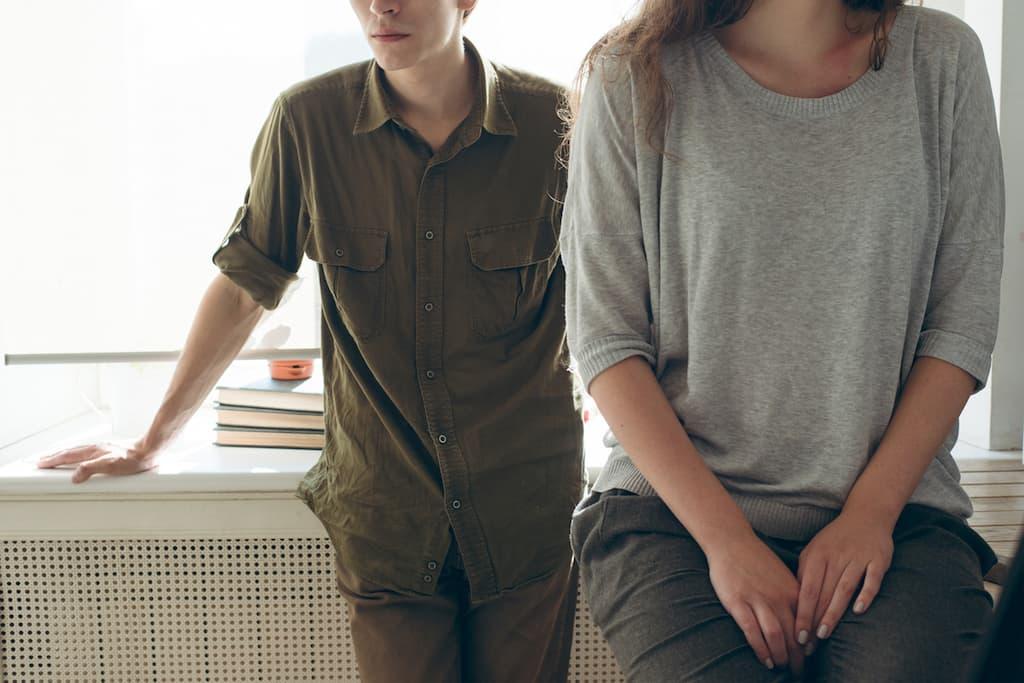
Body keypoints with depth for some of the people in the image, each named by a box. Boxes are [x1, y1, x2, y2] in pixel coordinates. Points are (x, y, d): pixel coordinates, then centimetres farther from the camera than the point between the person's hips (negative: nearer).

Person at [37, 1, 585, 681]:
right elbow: (243, 288, 6)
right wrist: (153, 441, 12)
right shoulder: (308, 121, -5)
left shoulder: (555, 122, -6)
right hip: (385, 517, 0)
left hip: (530, 519, 0)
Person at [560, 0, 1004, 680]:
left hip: (894, 507, 1)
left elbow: (964, 319, 4)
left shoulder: (941, 57, 6)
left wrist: (872, 510, -7)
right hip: (674, 511, -1)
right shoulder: (633, 76, 0)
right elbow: (605, 337, -3)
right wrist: (725, 537, -12)